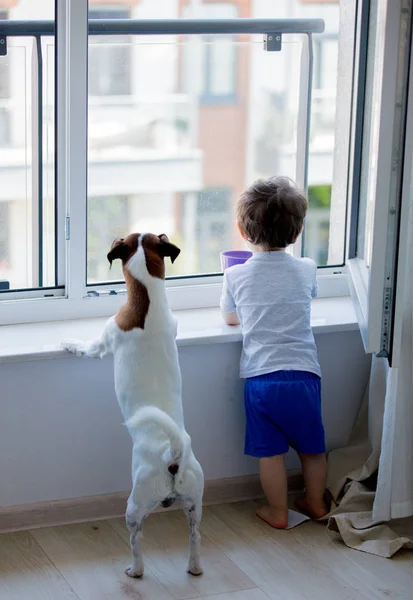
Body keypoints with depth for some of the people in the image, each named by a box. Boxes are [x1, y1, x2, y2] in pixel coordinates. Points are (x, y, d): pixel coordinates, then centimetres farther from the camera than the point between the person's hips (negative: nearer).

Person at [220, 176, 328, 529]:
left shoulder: (236, 276, -2)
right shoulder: (306, 270, 2)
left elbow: (230, 318, 15)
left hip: (261, 377, -2)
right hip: (303, 373, 2)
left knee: (271, 450, 9)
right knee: (312, 446, 18)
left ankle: (278, 512, 20)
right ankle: (315, 503, 33)